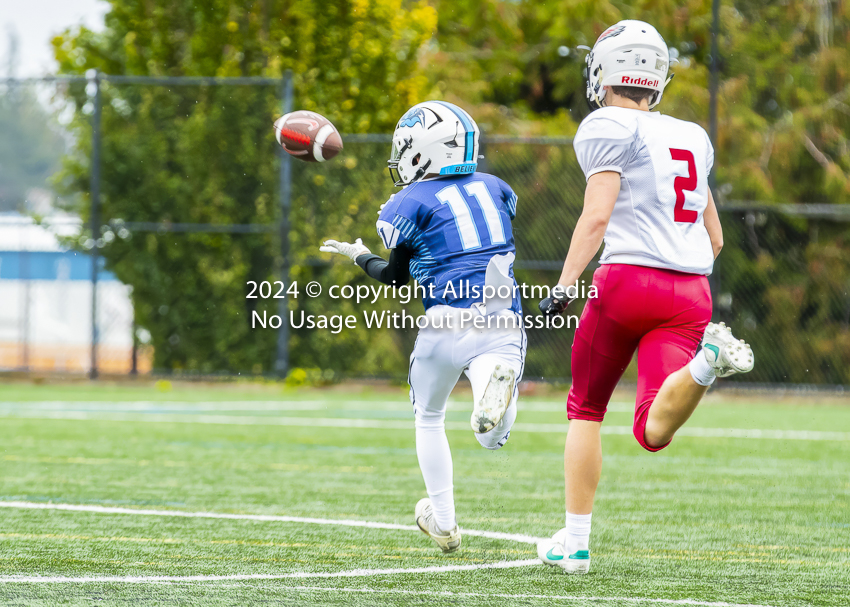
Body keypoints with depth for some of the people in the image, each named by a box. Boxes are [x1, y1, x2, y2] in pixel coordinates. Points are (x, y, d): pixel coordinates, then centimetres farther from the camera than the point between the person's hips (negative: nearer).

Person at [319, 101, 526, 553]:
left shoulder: (412, 203, -2)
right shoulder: (494, 189, 13)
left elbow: (396, 277, 10)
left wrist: (359, 256, 28)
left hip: (449, 322, -3)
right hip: (503, 325, 3)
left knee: (429, 418, 22)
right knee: (491, 437, -5)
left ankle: (444, 524, 26)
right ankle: (498, 383, -38)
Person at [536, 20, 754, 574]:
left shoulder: (608, 128, 0)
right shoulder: (692, 137, 21)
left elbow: (597, 216, -12)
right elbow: (714, 237, 24)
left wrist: (564, 286, -13)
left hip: (630, 279, -5)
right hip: (692, 294, 5)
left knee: (586, 408, 16)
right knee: (655, 431, -6)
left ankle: (575, 543, 16)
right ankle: (705, 360, -34)